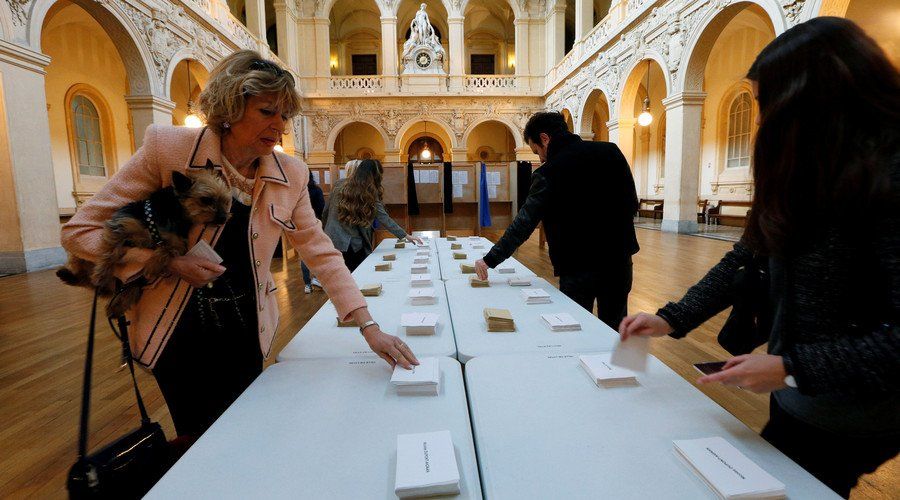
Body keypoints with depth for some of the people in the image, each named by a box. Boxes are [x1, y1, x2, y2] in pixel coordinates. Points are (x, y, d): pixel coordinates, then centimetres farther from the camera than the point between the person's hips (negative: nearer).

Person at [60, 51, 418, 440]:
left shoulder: (290, 174, -8)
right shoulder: (168, 147, -16)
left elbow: (322, 254, -7)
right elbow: (79, 231, -9)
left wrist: (369, 327, -14)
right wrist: (171, 263, -22)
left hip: (246, 330, 3)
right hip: (180, 330, -3)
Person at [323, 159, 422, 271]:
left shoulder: (338, 186, 1)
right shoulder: (370, 195, -7)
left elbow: (326, 212, 8)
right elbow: (385, 220, -7)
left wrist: (324, 231, 20)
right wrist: (406, 236, -1)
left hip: (332, 242, 2)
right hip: (355, 247, -2)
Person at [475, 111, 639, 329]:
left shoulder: (548, 173, -14)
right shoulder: (611, 151, 1)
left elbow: (523, 225, -15)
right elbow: (632, 204, 6)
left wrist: (490, 260, -8)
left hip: (578, 268, -5)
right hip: (619, 260, 5)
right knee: (614, 333, 19)